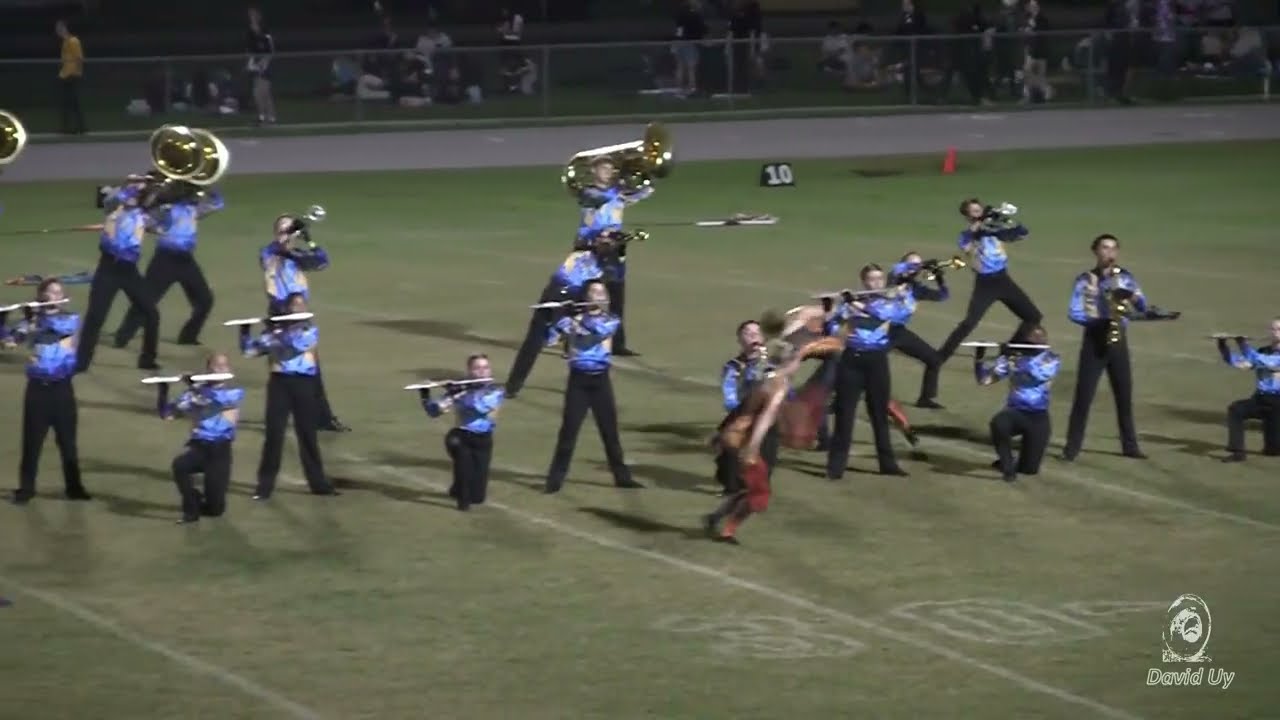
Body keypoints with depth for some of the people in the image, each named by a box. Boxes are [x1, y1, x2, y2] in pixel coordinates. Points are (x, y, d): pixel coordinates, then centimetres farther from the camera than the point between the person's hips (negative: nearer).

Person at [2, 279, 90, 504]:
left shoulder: (72, 319, 4)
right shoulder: (31, 321, 4)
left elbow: (63, 327, -18)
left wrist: (38, 316, -27)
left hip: (62, 388, 0)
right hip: (37, 388, 0)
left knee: (67, 441, 6)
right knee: (32, 441, 1)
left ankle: (74, 487, 15)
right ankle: (26, 489, 7)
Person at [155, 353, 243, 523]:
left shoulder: (236, 393, 4)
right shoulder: (196, 391, 9)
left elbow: (221, 399, -20)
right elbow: (166, 414, 5)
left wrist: (195, 387, -29)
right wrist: (163, 388, -9)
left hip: (220, 450, -1)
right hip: (198, 446, 1)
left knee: (215, 509, -5)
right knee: (179, 464, -35)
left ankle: (200, 503, 35)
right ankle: (191, 509, -11)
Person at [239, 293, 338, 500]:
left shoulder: (310, 329, 5)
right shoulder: (276, 329, 9)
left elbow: (299, 343, -17)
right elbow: (248, 350, 5)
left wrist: (278, 331, -21)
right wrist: (244, 330, -8)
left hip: (303, 383, 0)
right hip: (279, 382, 0)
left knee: (307, 434, 5)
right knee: (274, 433, -3)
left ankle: (318, 482, 14)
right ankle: (265, 485, 2)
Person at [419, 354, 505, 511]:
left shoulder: (495, 392, -4)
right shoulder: (460, 389, -1)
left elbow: (482, 406, -26)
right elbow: (434, 411, -4)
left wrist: (458, 393, -33)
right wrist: (425, 394, -21)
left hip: (483, 440, 0)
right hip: (461, 436, 0)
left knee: (477, 497, -5)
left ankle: (458, 489, 37)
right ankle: (463, 497, -19)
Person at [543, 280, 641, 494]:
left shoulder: (610, 320, 5)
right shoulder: (574, 318, 1)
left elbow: (600, 329, -19)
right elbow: (549, 339, -10)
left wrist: (578, 322, -29)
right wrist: (562, 322, -26)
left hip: (600, 380, 2)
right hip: (578, 380, -2)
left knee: (610, 430, 7)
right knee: (569, 430, -5)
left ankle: (622, 476, 17)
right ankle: (555, 479, 0)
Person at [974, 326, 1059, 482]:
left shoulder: (1051, 359, -1)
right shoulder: (1014, 354, 2)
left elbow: (1039, 375, -24)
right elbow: (985, 379, 0)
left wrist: (1016, 358, -31)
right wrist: (979, 357, -18)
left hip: (1038, 418, 0)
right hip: (1015, 412, 0)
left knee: (1029, 469, -3)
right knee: (998, 424, -36)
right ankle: (1007, 466, -11)